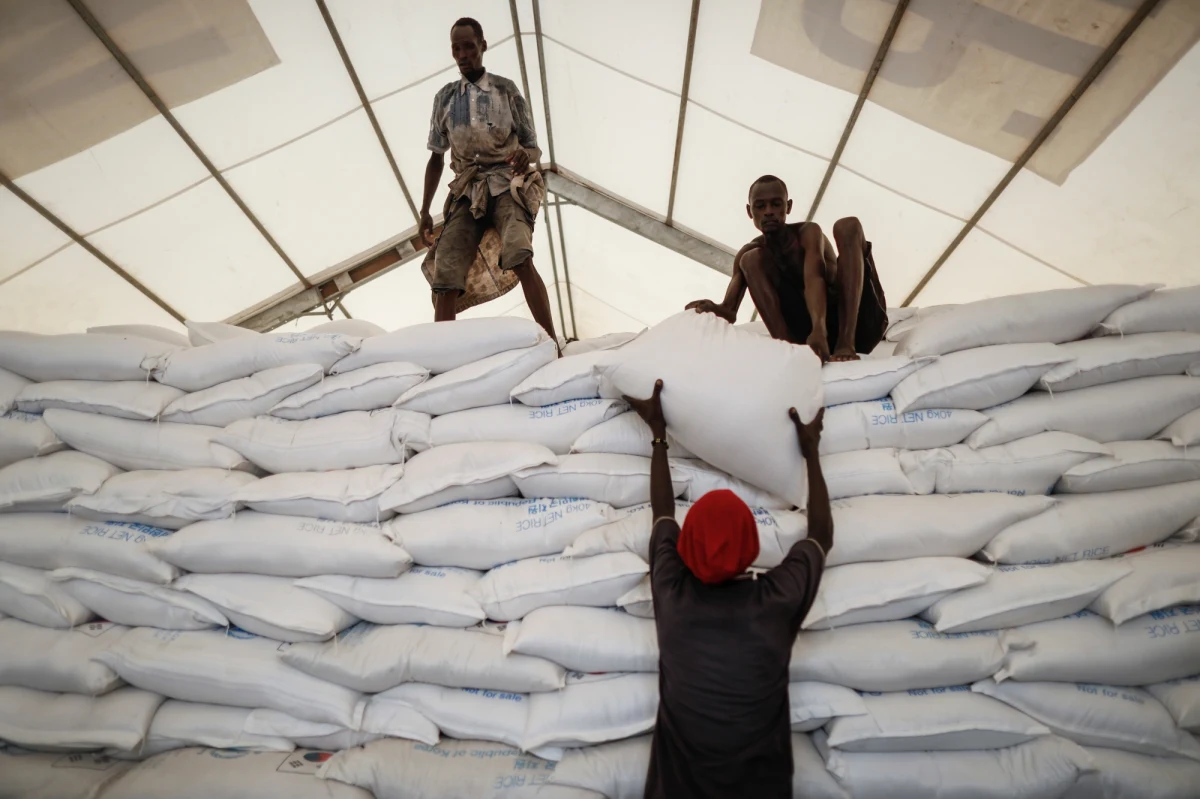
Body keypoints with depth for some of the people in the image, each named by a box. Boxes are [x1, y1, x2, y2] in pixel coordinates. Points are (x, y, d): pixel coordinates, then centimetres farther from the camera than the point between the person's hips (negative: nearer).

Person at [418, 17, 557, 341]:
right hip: (467, 192, 3)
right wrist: (424, 211, 13)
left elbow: (534, 148, 9)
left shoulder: (506, 89, 10)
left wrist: (526, 155, -17)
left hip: (506, 186, -3)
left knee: (519, 257, -32)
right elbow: (436, 158, 20)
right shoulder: (444, 97, 17)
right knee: (445, 277, -16)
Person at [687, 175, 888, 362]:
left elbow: (814, 279, -25)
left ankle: (847, 342, -34)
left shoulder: (808, 231, -4)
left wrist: (819, 329, -44)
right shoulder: (748, 253, 5)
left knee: (848, 226, -20)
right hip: (815, 329, 2)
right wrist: (714, 308, -32)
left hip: (859, 323, -2)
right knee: (751, 259, -9)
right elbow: (730, 311, -7)